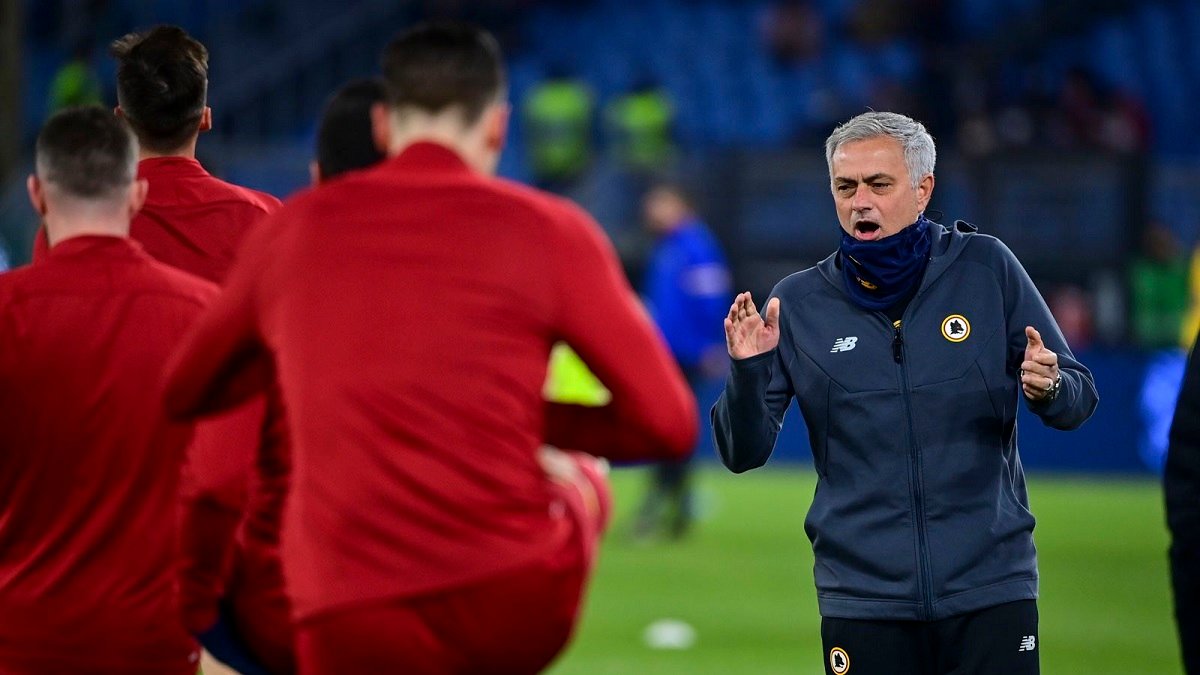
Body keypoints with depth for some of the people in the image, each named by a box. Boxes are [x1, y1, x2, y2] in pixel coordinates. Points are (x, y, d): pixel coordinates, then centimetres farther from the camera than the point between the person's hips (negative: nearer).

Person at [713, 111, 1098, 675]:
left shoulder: (987, 268, 0)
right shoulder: (798, 302, 2)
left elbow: (1077, 402, 5)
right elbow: (743, 455, 2)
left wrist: (1048, 389, -17)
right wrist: (748, 371, -15)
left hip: (990, 584, 0)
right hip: (863, 599, 0)